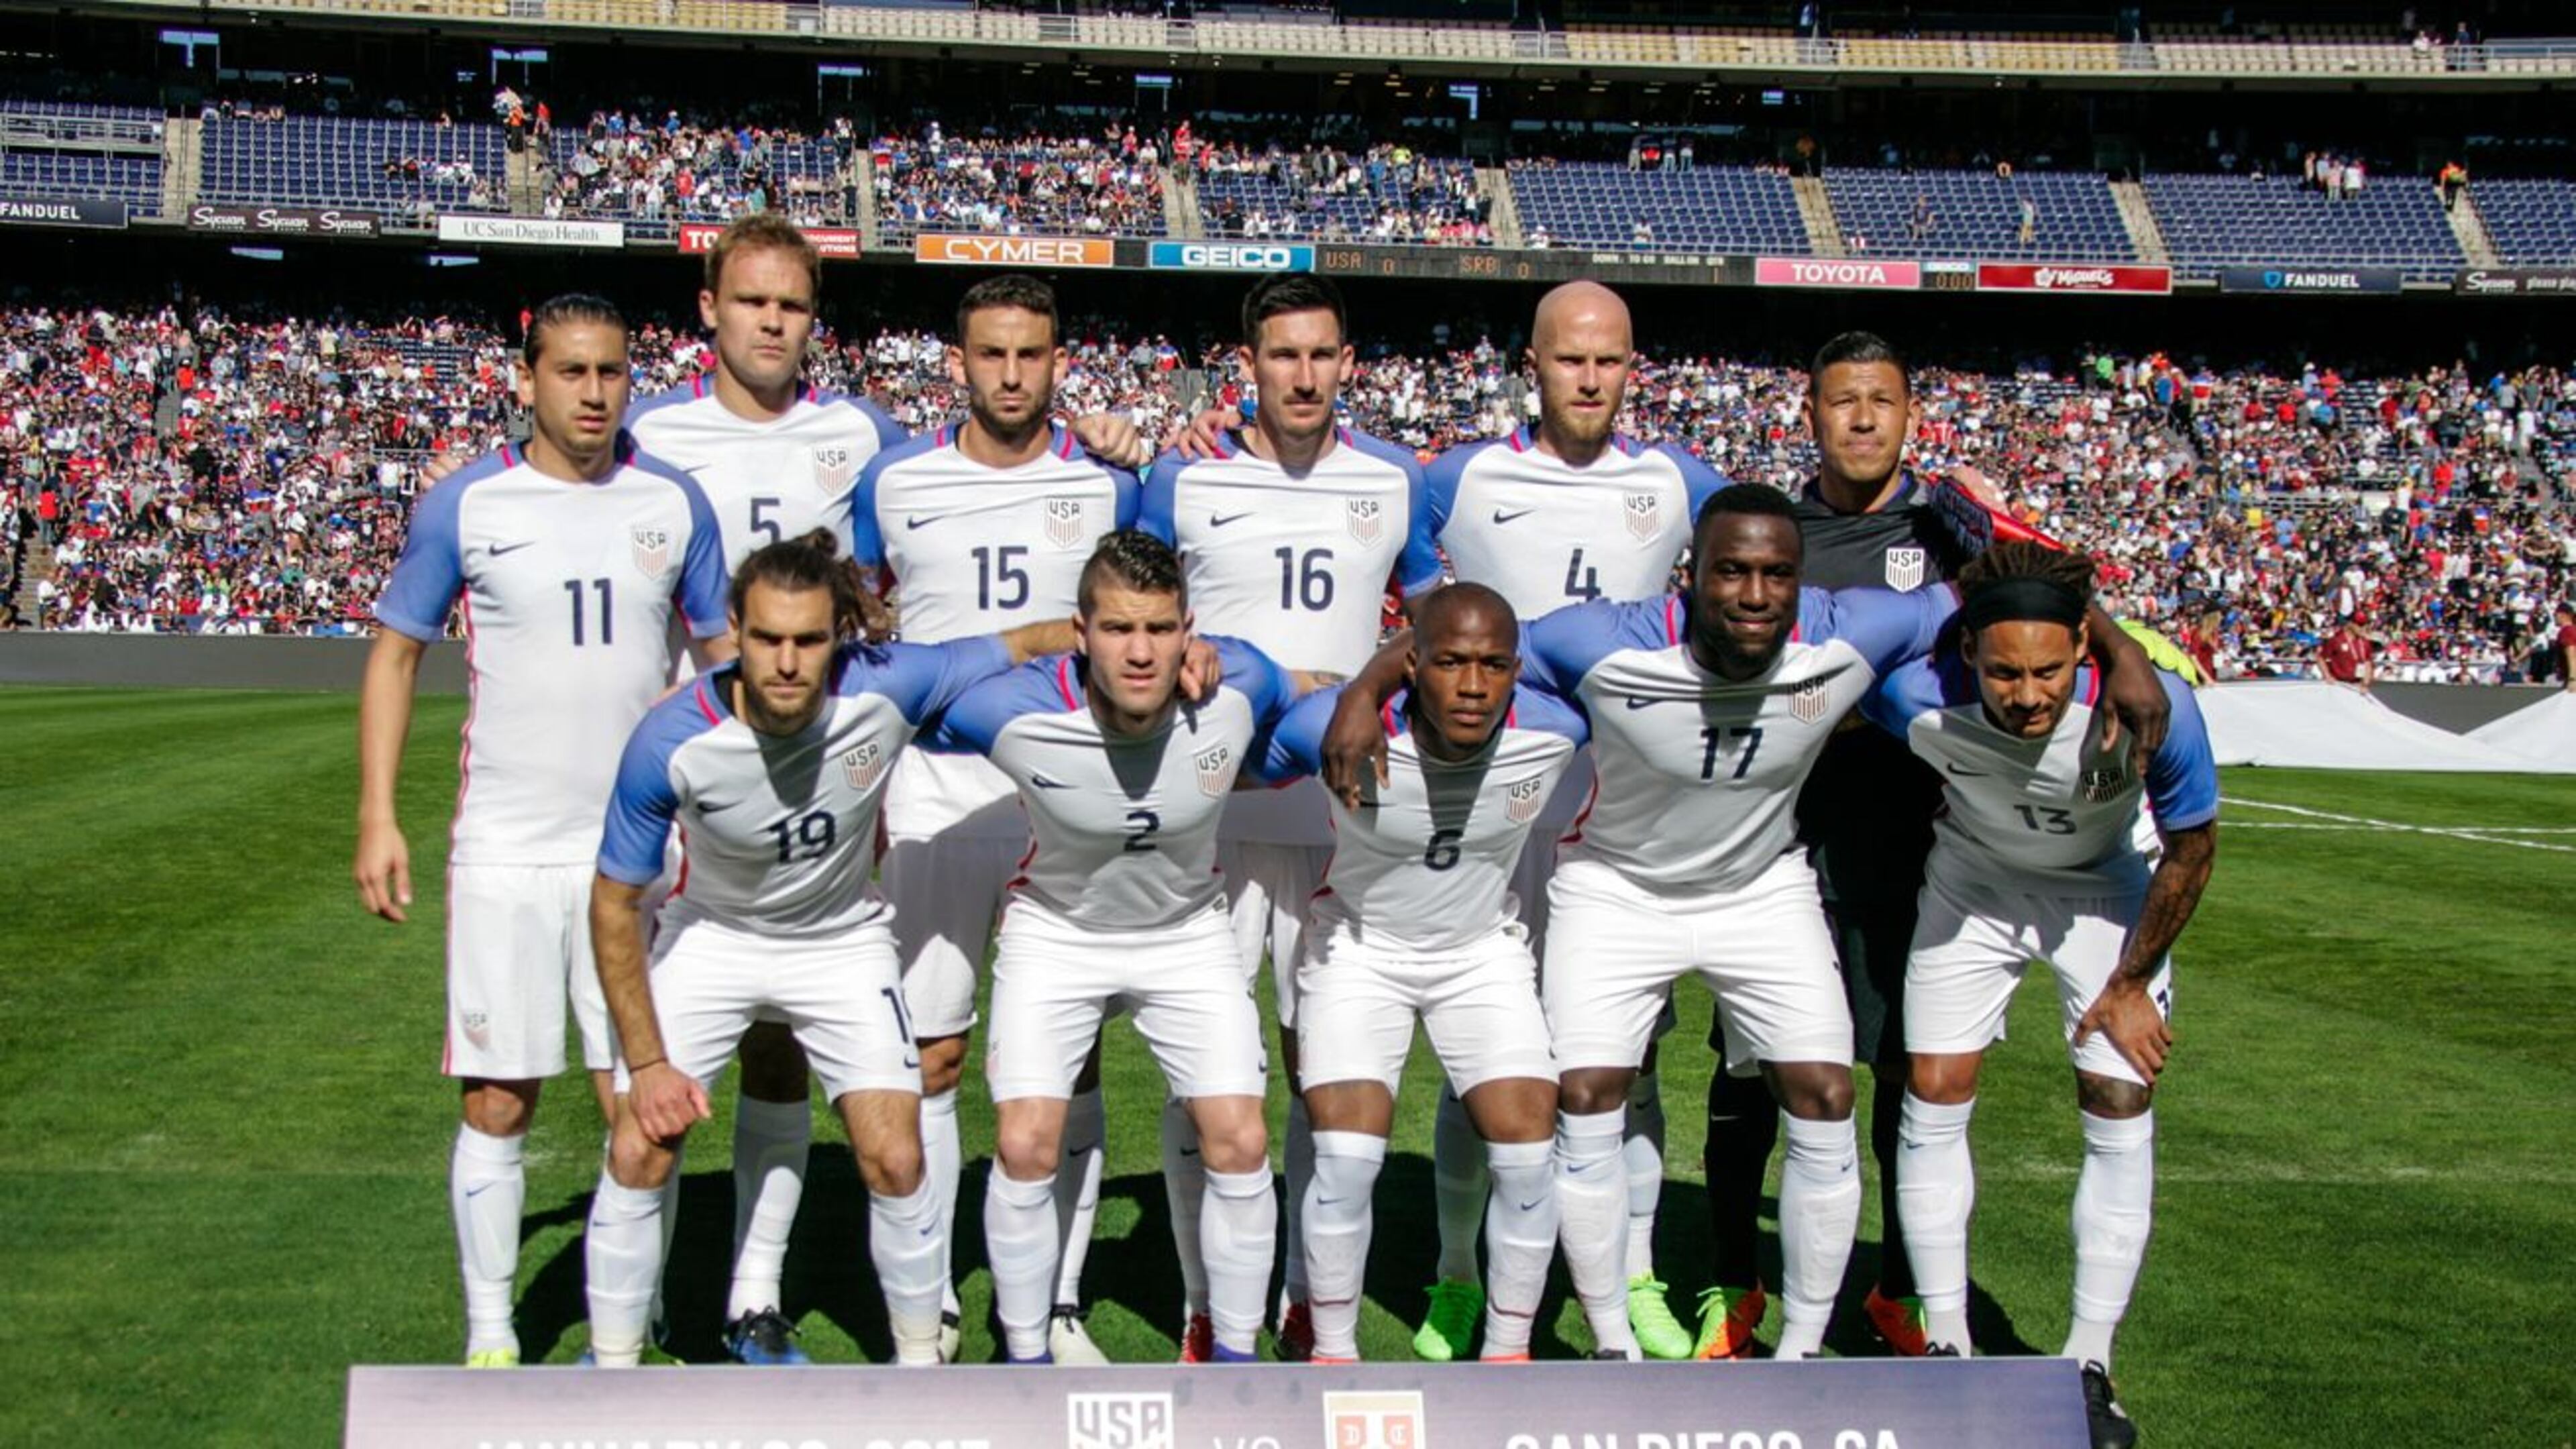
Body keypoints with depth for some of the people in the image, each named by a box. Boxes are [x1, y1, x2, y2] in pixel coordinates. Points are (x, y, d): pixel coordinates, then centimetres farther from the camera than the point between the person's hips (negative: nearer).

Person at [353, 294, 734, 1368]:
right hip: (504, 853, -1)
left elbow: (723, 652, 13)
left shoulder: (674, 503, 4)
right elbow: (395, 653, 6)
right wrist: (378, 816, -2)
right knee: (497, 1101, 1)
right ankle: (489, 1336, 14)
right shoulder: (466, 506, 0)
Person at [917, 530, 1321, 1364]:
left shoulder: (1238, 688, -24)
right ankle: (1026, 1357, 10)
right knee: (1025, 1144, -12)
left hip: (1187, 933, 2)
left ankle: (1234, 1350, 14)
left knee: (1239, 1141, -8)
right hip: (1057, 929, -1)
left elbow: (1307, 700, 2)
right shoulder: (1015, 712, -29)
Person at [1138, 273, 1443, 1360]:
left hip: (1345, 815, 1)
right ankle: (1205, 1304, 11)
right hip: (1209, 811, -1)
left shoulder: (1394, 484, 7)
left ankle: (1309, 1300, 17)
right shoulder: (1184, 482, 3)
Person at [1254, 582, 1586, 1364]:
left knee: (1527, 1150, -8)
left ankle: (1507, 1353, 12)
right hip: (1359, 942, -2)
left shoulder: (1556, 732, -23)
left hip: (1483, 947, 2)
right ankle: (1333, 1355, 7)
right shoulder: (1335, 728, -30)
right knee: (1347, 1155, -14)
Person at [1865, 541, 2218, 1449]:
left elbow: (2190, 849, -16)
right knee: (1934, 1098, -3)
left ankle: (2088, 1367, 7)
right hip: (1973, 886, 1)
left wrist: (2131, 984, -8)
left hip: (2107, 892, -1)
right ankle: (1948, 1347, 12)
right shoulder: (1919, 699, -34)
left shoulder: (2152, 705, -36)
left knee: (2120, 1111, -6)